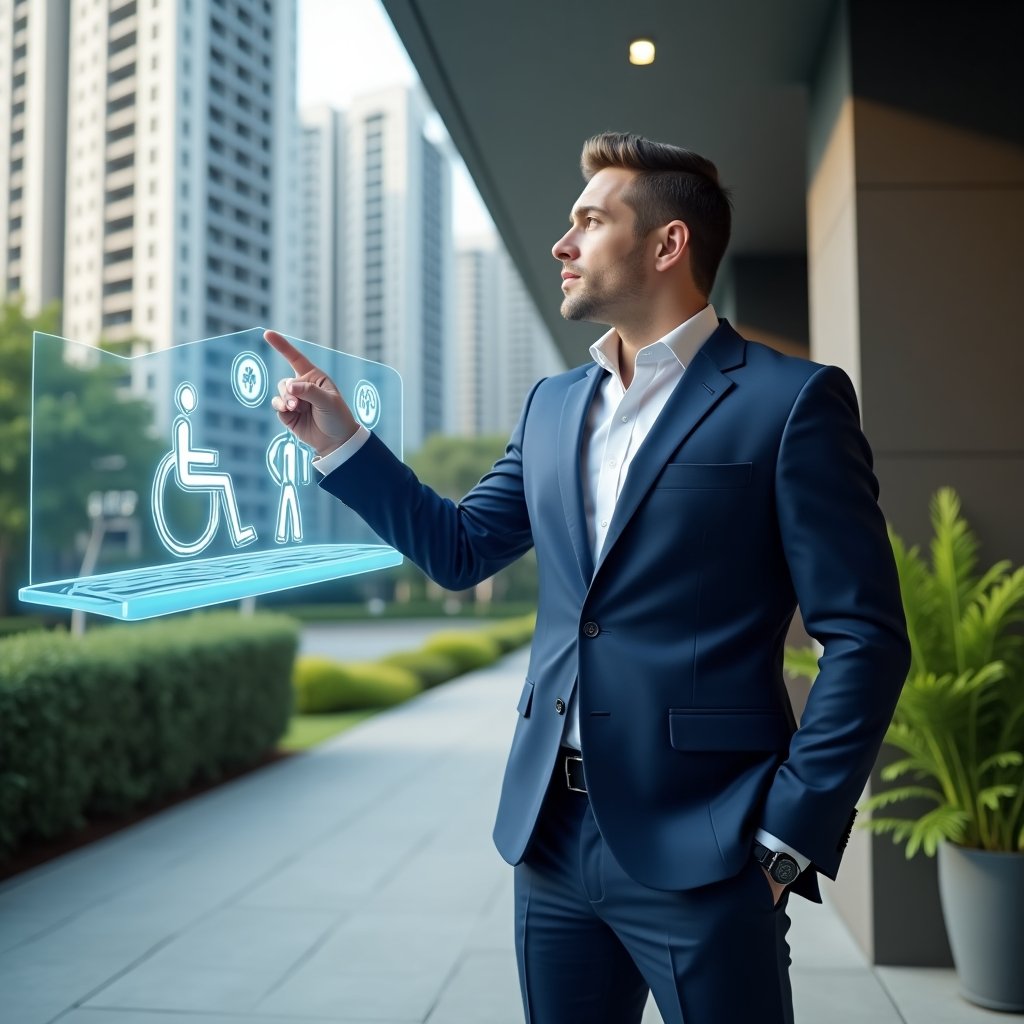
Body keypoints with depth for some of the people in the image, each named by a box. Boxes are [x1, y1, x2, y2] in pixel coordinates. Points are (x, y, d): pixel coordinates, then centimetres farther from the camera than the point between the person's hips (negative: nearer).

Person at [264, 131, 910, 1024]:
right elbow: (459, 549, 16)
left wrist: (790, 835, -13)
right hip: (553, 836, 6)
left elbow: (865, 638, -9)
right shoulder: (552, 406, 12)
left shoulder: (791, 401, -8)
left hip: (700, 851, -6)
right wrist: (340, 439, 9)